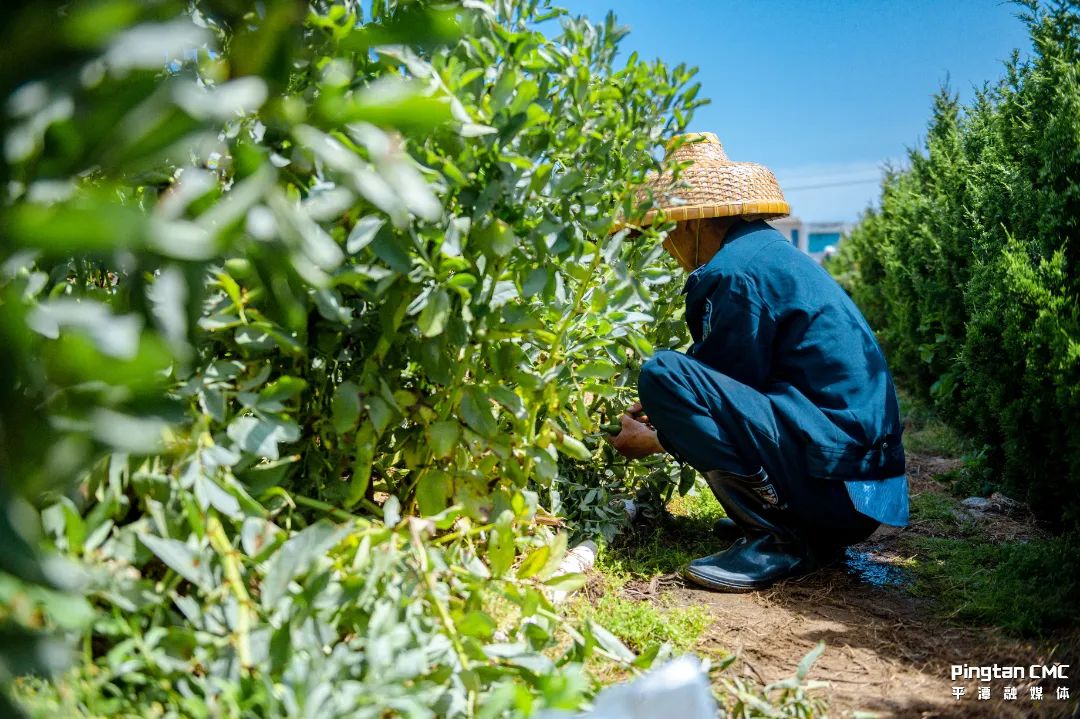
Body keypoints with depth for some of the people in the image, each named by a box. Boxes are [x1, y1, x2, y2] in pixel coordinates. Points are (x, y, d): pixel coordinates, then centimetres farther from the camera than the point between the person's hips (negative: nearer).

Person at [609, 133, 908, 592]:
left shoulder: (735, 272, -14)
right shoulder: (769, 250, 16)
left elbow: (731, 393, -9)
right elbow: (736, 383, 23)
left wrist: (655, 440, 5)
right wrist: (662, 408, 23)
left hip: (834, 477, -10)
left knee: (662, 373, -19)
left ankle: (779, 539, -13)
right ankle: (808, 529, 14)